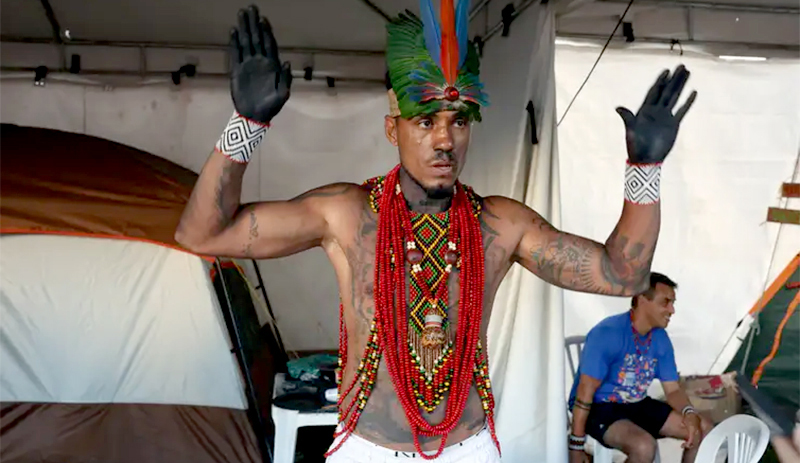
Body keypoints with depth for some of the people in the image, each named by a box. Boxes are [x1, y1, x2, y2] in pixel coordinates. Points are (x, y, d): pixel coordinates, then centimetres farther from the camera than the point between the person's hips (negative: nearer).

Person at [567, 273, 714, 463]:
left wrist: (689, 412, -17)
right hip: (599, 407, -8)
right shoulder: (607, 333, -22)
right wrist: (576, 446, -22)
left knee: (704, 431, -2)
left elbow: (673, 389, 7)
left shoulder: (660, 338, 1)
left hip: (638, 405, 8)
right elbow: (585, 392, -23)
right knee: (644, 446, -34)